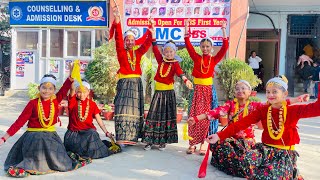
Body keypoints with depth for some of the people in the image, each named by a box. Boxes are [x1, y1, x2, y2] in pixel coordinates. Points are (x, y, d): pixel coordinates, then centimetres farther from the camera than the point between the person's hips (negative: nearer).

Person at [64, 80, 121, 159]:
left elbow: (99, 119, 4)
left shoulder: (92, 104, 4)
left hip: (88, 131, 0)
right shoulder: (73, 101, 1)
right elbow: (72, 88, -18)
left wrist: (106, 132, -3)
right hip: (74, 132, 1)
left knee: (92, 134, -31)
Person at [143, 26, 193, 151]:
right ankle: (149, 141, 5)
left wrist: (185, 80, -42)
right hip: (158, 91, 2)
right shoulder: (161, 60, 5)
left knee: (167, 116, 4)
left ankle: (162, 141, 13)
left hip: (169, 92, -2)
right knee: (154, 115, 0)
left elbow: (179, 72, -22)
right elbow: (155, 49, 3)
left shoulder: (175, 64, -4)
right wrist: (153, 35, -1)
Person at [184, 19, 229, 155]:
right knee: (194, 117, 1)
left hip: (209, 90, 0)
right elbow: (188, 44, -2)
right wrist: (187, 27, -6)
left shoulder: (214, 59, 4)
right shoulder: (196, 58, 4)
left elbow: (225, 47, -4)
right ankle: (192, 143, 9)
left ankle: (203, 144, 13)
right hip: (197, 90, 0)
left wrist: (223, 30, -8)